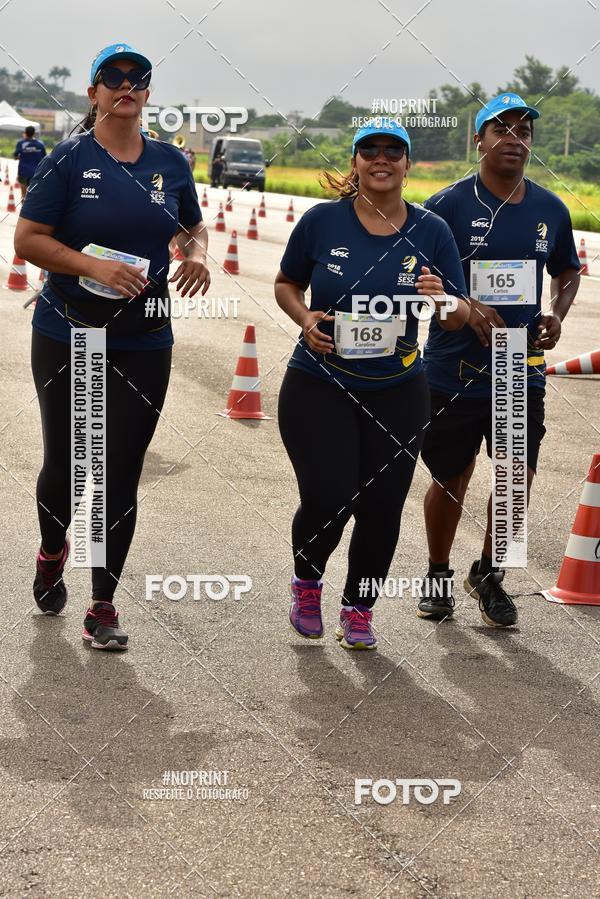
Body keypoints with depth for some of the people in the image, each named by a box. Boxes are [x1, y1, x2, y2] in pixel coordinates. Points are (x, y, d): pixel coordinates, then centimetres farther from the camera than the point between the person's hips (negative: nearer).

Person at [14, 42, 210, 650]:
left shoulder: (170, 162, 6)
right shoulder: (69, 159, -6)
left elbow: (193, 226, 21)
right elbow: (28, 240, -9)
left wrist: (197, 253, -2)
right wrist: (94, 266, -22)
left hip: (144, 344, 2)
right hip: (67, 336, -2)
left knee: (121, 474, 1)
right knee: (65, 462, 9)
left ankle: (102, 609, 10)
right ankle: (52, 554, 41)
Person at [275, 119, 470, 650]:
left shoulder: (431, 232, -1)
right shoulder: (322, 221, -5)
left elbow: (460, 317, 4)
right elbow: (287, 284, 9)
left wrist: (444, 301, -19)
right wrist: (305, 318, -12)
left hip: (396, 395, 2)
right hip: (318, 387, -2)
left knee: (381, 508, 3)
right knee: (328, 501, -10)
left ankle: (358, 611, 26)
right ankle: (307, 582, 24)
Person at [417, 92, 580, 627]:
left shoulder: (551, 210, 4)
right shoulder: (449, 205, -8)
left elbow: (567, 271, 19)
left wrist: (557, 314, -1)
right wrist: (467, 308, -22)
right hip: (454, 371, -3)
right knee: (451, 480, 10)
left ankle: (488, 575, 26)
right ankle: (439, 577, 32)